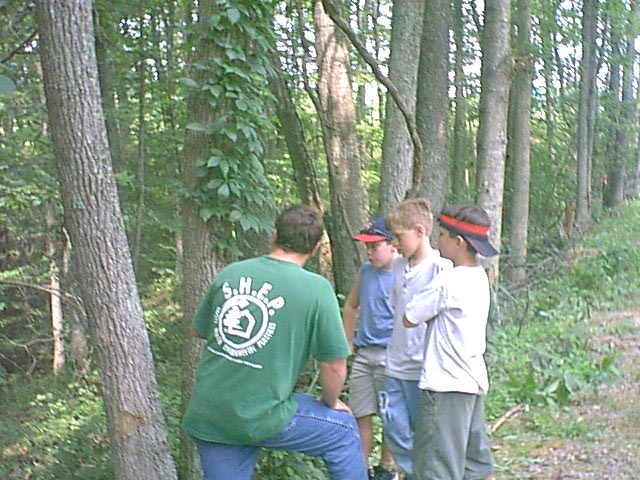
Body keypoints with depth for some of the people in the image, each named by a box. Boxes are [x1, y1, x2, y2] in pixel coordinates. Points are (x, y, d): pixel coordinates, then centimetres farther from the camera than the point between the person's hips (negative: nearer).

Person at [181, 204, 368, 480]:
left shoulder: (229, 274, 2)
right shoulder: (316, 289, -11)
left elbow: (199, 330, 16)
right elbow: (335, 365, -7)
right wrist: (331, 402, 12)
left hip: (205, 416, 5)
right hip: (263, 418, -5)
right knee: (344, 431, 17)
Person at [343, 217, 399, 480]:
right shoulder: (365, 271, 8)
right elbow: (350, 307, 21)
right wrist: (349, 344, 17)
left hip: (390, 356, -5)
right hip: (363, 354, 5)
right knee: (361, 415, 8)